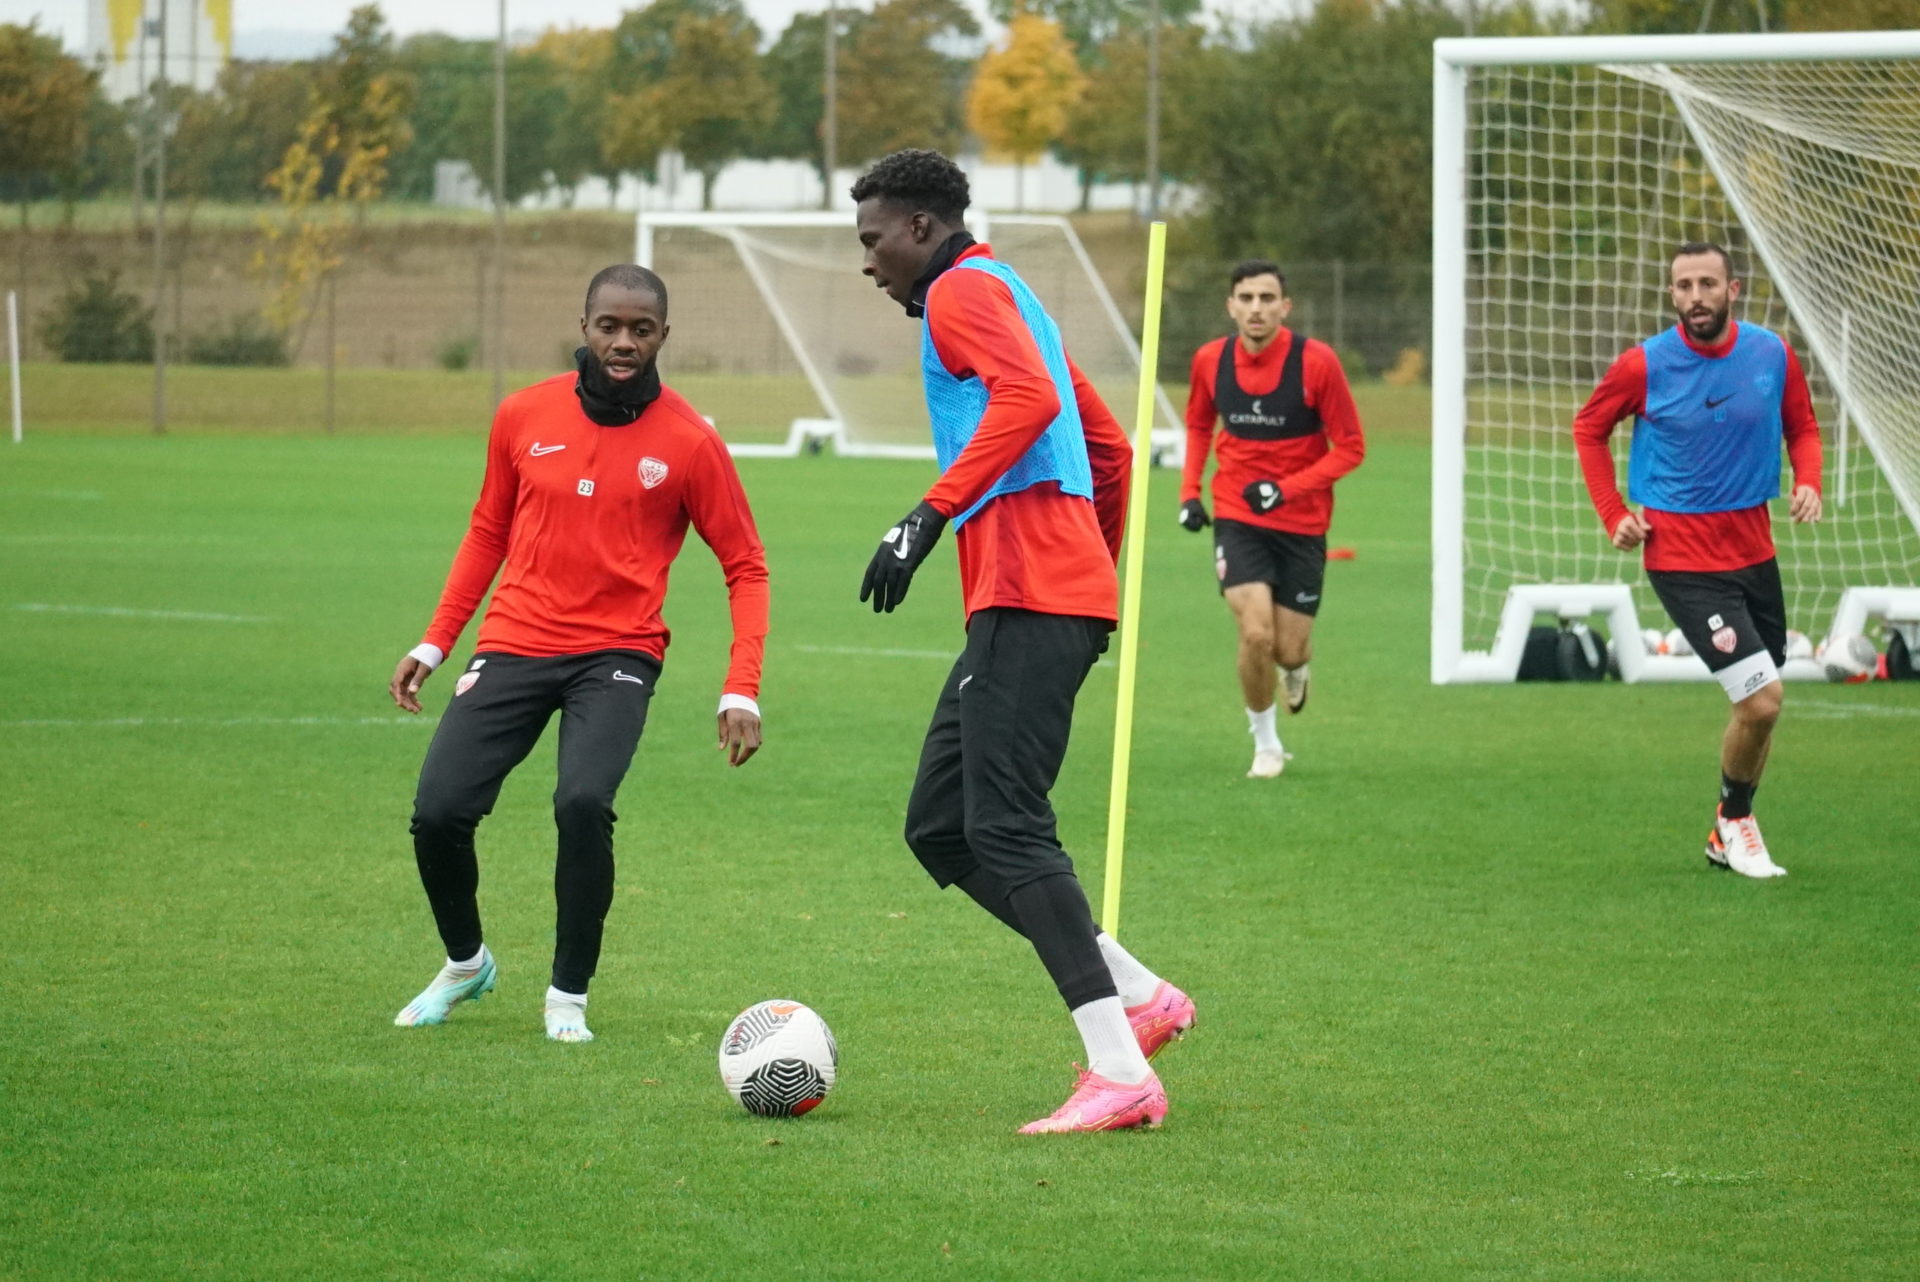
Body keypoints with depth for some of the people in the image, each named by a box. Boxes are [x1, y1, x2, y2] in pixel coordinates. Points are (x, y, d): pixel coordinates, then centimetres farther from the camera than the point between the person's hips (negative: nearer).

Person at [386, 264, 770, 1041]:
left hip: (617, 655, -3)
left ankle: (569, 994, -5)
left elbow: (745, 567, 2)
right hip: (515, 648, 3)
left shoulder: (689, 443, -5)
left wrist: (742, 690, -7)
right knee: (437, 811, -11)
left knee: (583, 804, -27)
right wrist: (436, 641, 13)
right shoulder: (523, 417, 3)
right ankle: (465, 964, 21)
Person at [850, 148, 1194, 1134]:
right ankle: (1139, 997, 8)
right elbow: (1110, 451, 32)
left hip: (1028, 599, -10)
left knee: (1006, 830, -15)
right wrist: (1096, 566, 37)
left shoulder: (962, 291, -4)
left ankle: (1119, 1075, -20)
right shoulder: (1007, 297, 27)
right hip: (1040, 597, 10)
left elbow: (1027, 396, -24)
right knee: (939, 829, 9)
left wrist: (930, 515, -27)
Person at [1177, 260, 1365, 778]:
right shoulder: (1210, 361, -4)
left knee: (1289, 649, 2)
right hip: (1237, 518, 1)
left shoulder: (1317, 362, -15)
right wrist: (1189, 491, 6)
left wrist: (1286, 489, -20)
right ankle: (1265, 744, 5)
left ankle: (1297, 669, 42)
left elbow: (1351, 448, -9)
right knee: (1256, 633, -17)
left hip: (1302, 523, -1)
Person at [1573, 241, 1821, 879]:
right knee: (1762, 700, -15)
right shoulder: (1644, 365, -11)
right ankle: (1736, 820, 11)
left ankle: (1726, 838, 33)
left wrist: (1808, 481, -6)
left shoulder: (1772, 354, -2)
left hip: (1753, 550, 5)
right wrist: (1614, 514, -1)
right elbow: (1588, 428, 6)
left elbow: (1802, 426, 14)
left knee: (1759, 705, 13)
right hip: (1682, 558, -5)